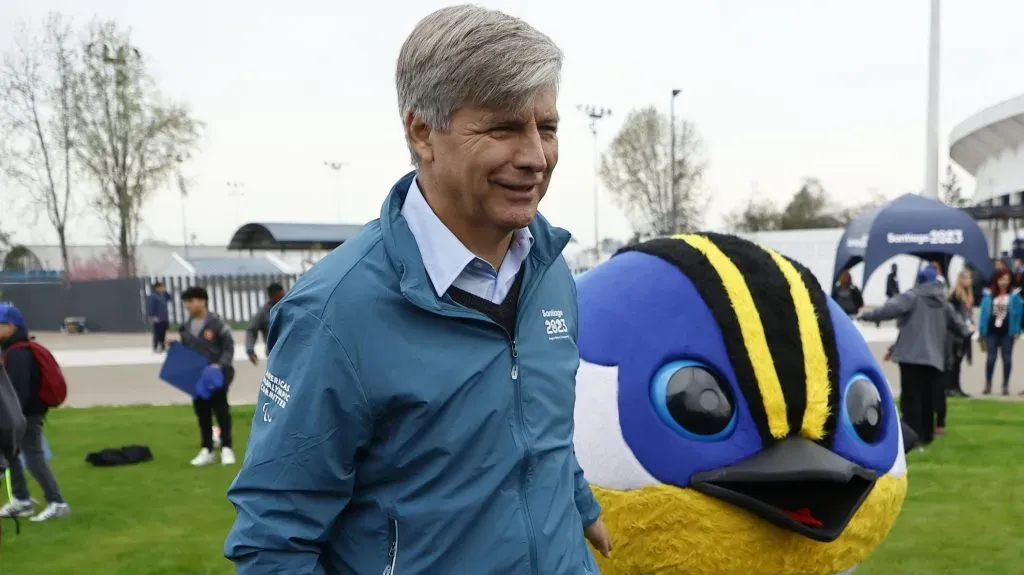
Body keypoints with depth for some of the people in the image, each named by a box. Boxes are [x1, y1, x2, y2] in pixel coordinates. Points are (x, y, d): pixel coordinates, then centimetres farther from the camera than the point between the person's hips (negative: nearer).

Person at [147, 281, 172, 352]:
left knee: (163, 333, 13)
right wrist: (153, 316, -20)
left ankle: (162, 347, 20)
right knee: (157, 333, -6)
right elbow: (150, 306, -17)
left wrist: (165, 291, 9)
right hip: (158, 319, -9)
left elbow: (169, 299, 23)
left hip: (164, 318, 9)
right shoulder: (152, 296, -14)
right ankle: (155, 348, 0)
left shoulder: (162, 295, 12)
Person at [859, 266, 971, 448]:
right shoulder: (943, 302, 18)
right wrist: (967, 330, 52)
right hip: (934, 357, 6)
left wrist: (866, 315, -11)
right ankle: (926, 436, 21)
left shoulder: (912, 296, -2)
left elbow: (890, 308, -17)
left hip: (912, 355, -6)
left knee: (911, 398, -6)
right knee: (928, 399, 14)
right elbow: (956, 322, 31)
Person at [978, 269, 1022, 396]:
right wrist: (982, 331, 0)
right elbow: (983, 313, 4)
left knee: (1007, 357, 5)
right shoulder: (988, 295, 4)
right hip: (992, 331, 1)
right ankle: (988, 385, 7)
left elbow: (1018, 313, 0)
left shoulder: (1014, 295, 1)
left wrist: (1017, 330, -7)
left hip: (1008, 331, -1)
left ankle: (1006, 385, 12)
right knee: (991, 357, 0)